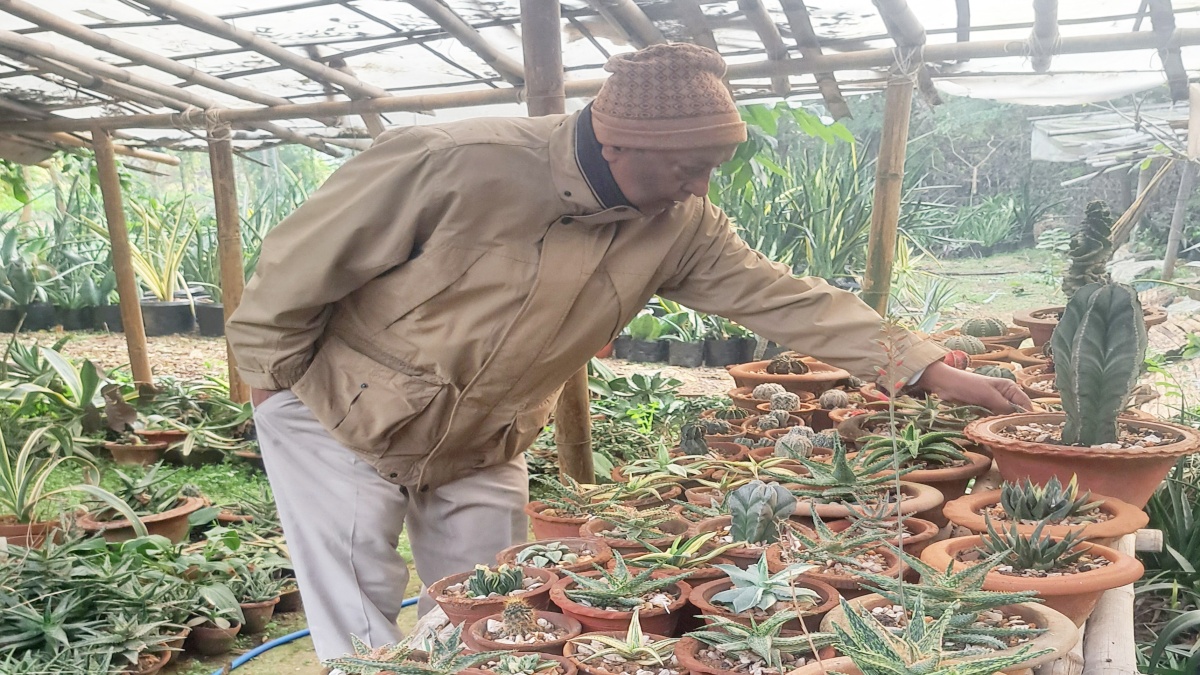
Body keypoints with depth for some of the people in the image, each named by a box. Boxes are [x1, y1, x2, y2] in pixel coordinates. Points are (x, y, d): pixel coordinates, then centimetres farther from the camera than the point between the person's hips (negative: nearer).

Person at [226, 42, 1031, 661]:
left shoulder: (680, 226, -13)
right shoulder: (455, 165, -30)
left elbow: (784, 295, -11)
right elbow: (305, 253, -19)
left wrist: (932, 368, -15)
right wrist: (270, 372, -8)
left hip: (480, 452, 5)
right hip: (340, 422, -4)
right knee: (363, 631, 1)